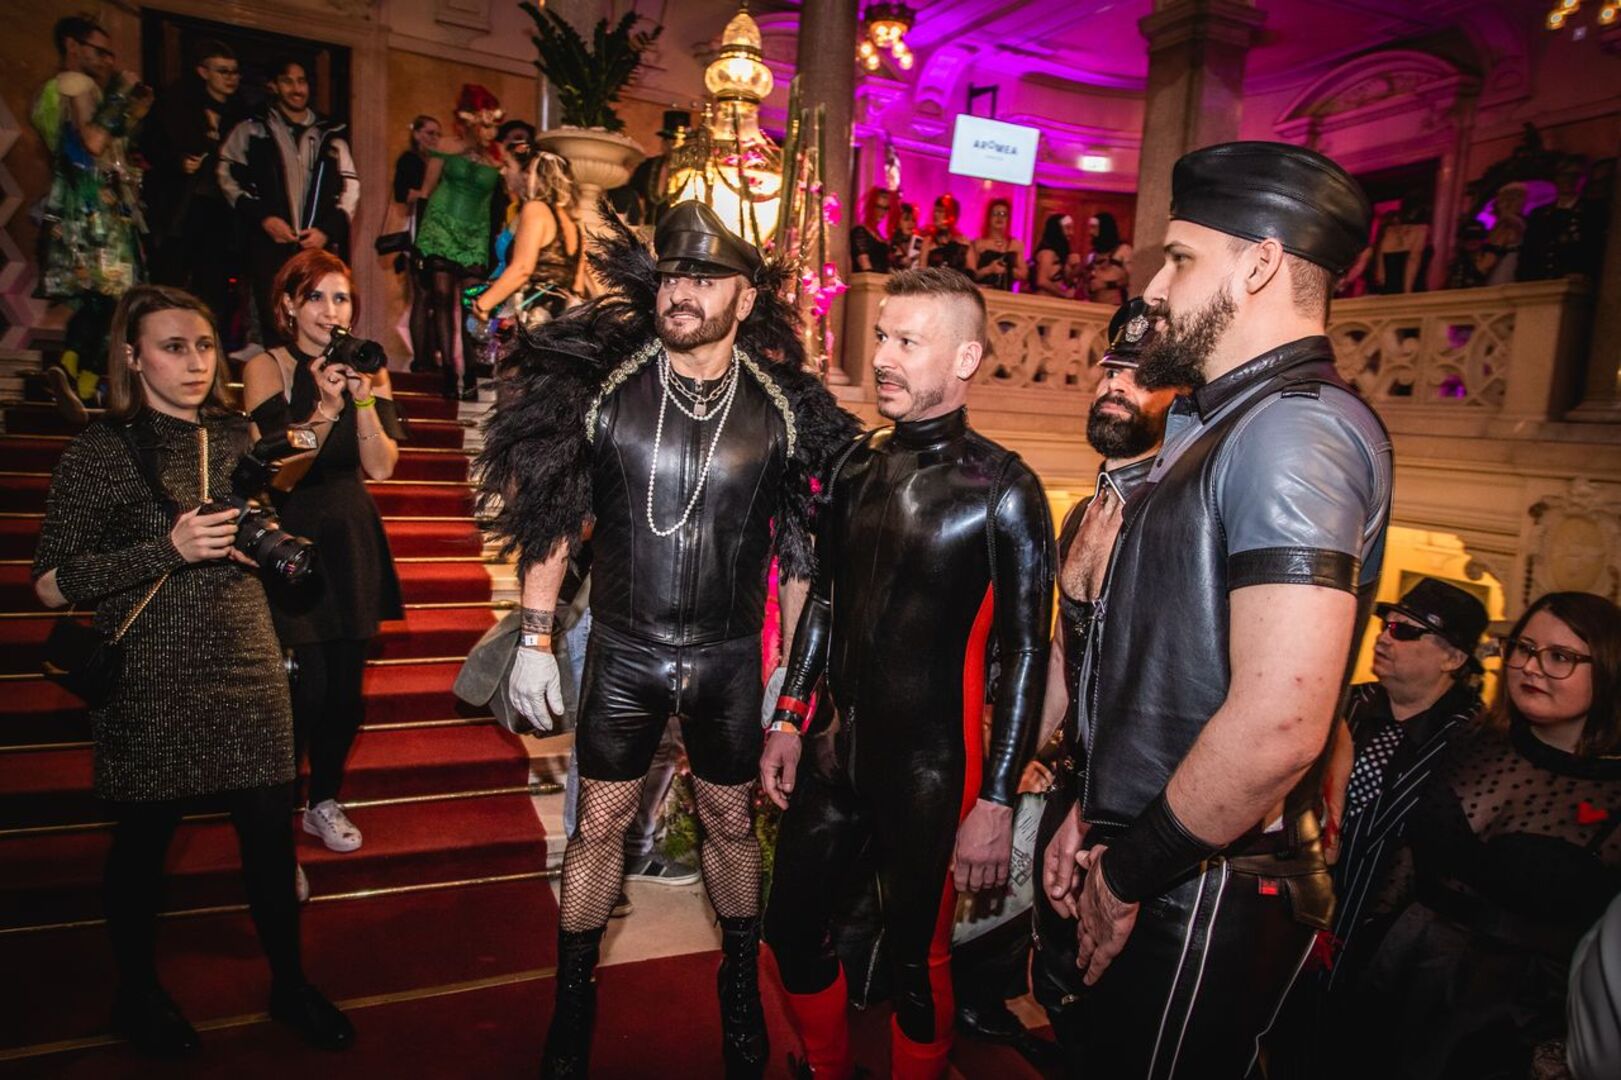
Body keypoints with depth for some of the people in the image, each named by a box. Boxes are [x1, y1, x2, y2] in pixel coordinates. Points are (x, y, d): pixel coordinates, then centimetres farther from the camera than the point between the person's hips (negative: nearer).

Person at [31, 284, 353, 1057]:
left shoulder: (237, 436, 5)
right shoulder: (100, 450, -6)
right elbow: (51, 584, -9)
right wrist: (167, 549, -20)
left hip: (246, 669, 3)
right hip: (149, 680, -3)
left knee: (272, 830, 6)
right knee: (144, 837, 13)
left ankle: (289, 985, 26)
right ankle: (137, 994, 37)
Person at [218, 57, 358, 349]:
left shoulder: (330, 135, 17)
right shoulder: (252, 130, 13)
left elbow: (350, 186, 11)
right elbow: (228, 175, 8)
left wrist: (328, 229, -2)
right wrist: (262, 217, -6)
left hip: (322, 245, 1)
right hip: (271, 245, -1)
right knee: (276, 330, -9)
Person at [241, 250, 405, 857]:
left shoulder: (368, 368, 4)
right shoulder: (267, 368, -6)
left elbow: (380, 468, -5)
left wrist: (363, 398, -18)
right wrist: (325, 408, -26)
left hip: (350, 542, 4)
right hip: (289, 540, -4)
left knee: (347, 685, 9)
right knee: (305, 687, -7)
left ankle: (324, 801, 30)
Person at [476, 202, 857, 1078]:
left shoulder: (785, 406, -5)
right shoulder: (600, 385, -6)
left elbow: (800, 548, 0)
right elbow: (549, 519, 1)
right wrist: (534, 639, -1)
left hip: (729, 659, 0)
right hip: (622, 652, 0)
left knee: (730, 821, 16)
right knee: (599, 822, 12)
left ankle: (740, 988, 40)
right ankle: (573, 1001, 35)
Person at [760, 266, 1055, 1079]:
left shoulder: (1002, 491, -13)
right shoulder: (857, 465, 4)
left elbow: (1025, 653, -12)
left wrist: (997, 801, -13)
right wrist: (789, 719, 10)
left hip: (932, 770, -6)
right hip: (834, 751, 6)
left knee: (918, 963, 11)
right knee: (790, 929, 18)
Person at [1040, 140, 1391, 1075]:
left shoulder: (1298, 429, -21)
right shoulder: (1215, 423, 12)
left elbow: (1277, 725, -30)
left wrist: (1128, 874, -16)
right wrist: (1097, 812, 14)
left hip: (1208, 894, -9)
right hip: (1152, 869, 9)